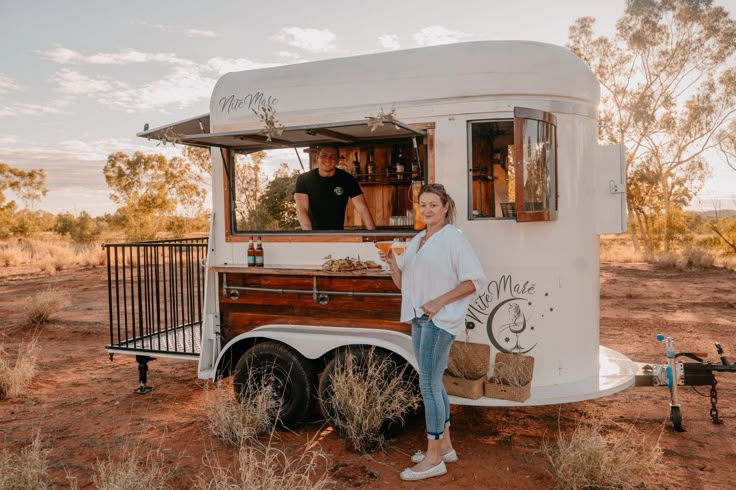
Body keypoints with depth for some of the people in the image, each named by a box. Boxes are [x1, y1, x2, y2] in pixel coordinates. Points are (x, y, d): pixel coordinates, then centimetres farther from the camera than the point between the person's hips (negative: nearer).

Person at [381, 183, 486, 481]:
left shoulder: (453, 238, -7)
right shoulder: (415, 241, 13)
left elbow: (476, 280, -13)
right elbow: (403, 284, 13)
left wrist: (439, 301, -18)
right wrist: (391, 262, -5)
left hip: (440, 320, -8)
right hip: (419, 319, 8)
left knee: (428, 385, -8)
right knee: (433, 384, 14)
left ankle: (433, 458, 1)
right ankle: (445, 446, 26)